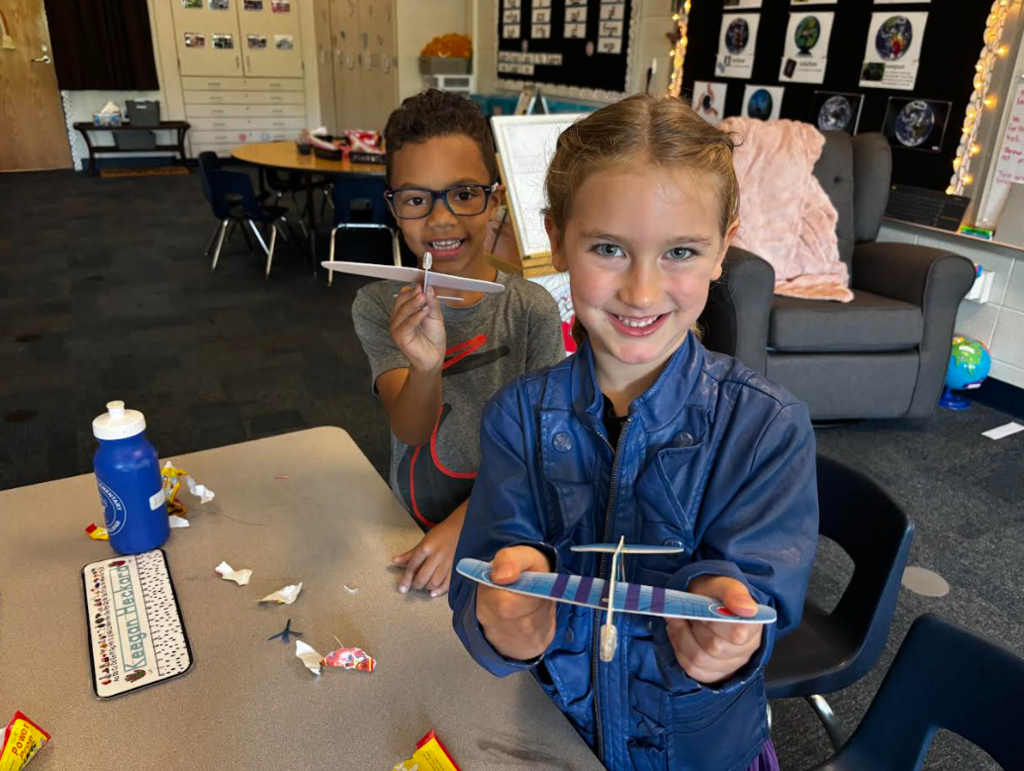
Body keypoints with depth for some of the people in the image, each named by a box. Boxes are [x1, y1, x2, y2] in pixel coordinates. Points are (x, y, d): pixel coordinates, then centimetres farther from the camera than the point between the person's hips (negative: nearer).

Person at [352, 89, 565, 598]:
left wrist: (463, 524, -16)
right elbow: (410, 431, -17)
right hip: (413, 531, 1)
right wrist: (426, 367, -37)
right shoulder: (378, 307, -7)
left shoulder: (532, 309, -10)